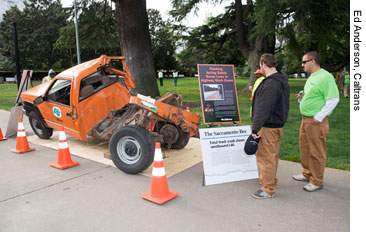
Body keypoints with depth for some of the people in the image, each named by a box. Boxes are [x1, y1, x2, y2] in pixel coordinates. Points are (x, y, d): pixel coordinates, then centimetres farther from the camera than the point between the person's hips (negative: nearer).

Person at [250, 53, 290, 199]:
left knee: (265, 157, -1)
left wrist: (255, 129, -22)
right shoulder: (282, 81, 13)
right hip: (277, 125, 10)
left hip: (268, 127, -10)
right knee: (272, 156, 21)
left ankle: (268, 190, 10)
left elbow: (262, 109, -26)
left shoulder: (270, 84, -22)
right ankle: (270, 180, 37)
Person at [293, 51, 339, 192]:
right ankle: (307, 174, 36)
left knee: (316, 152, 1)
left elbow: (333, 99, -20)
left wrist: (319, 117, -21)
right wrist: (302, 98, 4)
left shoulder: (325, 77, -16)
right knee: (304, 148, 19)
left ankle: (317, 182, 15)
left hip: (316, 122, -9)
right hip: (305, 119, 10)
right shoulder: (311, 77, 14)